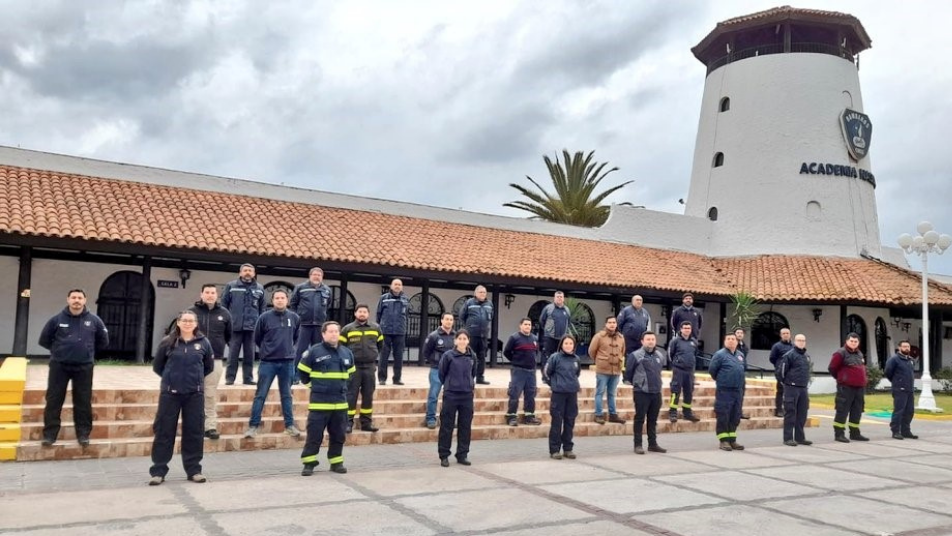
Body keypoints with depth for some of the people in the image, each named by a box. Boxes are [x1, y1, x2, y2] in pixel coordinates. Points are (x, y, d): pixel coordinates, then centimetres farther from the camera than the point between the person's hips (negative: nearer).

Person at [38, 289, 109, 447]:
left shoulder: (94, 320, -1)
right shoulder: (57, 319, -4)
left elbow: (103, 341, 12)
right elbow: (44, 340, 9)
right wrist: (58, 350, 10)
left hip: (84, 367, 0)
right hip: (59, 366, 0)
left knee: (83, 402, 5)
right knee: (53, 401, 3)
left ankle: (83, 434, 14)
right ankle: (49, 434, 13)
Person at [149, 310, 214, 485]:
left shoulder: (203, 343, 0)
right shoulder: (168, 342, -2)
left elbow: (209, 366, 13)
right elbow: (157, 365, 9)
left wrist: (196, 378, 9)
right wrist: (170, 378, 9)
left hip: (195, 394, 1)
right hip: (170, 393, -1)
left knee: (194, 432, 7)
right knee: (164, 431, 4)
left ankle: (194, 470, 17)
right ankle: (158, 471, 13)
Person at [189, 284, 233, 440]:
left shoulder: (224, 314, 7)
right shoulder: (192, 312, 1)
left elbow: (229, 336, 15)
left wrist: (223, 350, 15)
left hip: (215, 359, 1)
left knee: (211, 394, 3)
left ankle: (211, 426, 6)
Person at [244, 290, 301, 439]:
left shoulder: (294, 318, 1)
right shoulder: (264, 317, -7)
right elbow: (257, 338, 6)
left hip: (287, 362, 2)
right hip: (268, 361, -2)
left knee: (286, 395, 11)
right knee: (260, 395, 1)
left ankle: (290, 425, 17)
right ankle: (253, 425, 7)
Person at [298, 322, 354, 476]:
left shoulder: (347, 353, 7)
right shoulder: (313, 352, -8)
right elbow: (302, 372, 2)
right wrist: (313, 385, 4)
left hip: (340, 402, 5)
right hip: (319, 402, -4)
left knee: (338, 435, 10)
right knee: (314, 434, -2)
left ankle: (336, 462, 20)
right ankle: (309, 463, 8)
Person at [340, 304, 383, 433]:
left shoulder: (376, 328, 7)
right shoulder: (347, 329, -1)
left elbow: (380, 345, 21)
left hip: (370, 367, 3)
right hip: (353, 366, -3)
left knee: (368, 396, 8)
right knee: (351, 395, -1)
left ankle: (366, 422, 17)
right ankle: (348, 422, 4)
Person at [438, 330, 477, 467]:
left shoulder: (472, 357, 3)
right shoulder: (448, 355, -8)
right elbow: (442, 373, 3)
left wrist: (470, 384, 11)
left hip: (467, 395, 4)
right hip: (450, 395, -4)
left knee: (465, 426, 8)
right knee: (447, 426, 2)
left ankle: (462, 455, 19)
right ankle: (444, 456, 12)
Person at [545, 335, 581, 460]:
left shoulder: (576, 359, 6)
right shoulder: (555, 357, -8)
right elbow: (546, 373, -1)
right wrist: (554, 384, 7)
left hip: (572, 393, 4)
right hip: (558, 393, -4)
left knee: (570, 422, 9)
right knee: (557, 422, -1)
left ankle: (568, 448, 19)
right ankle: (554, 450, 6)